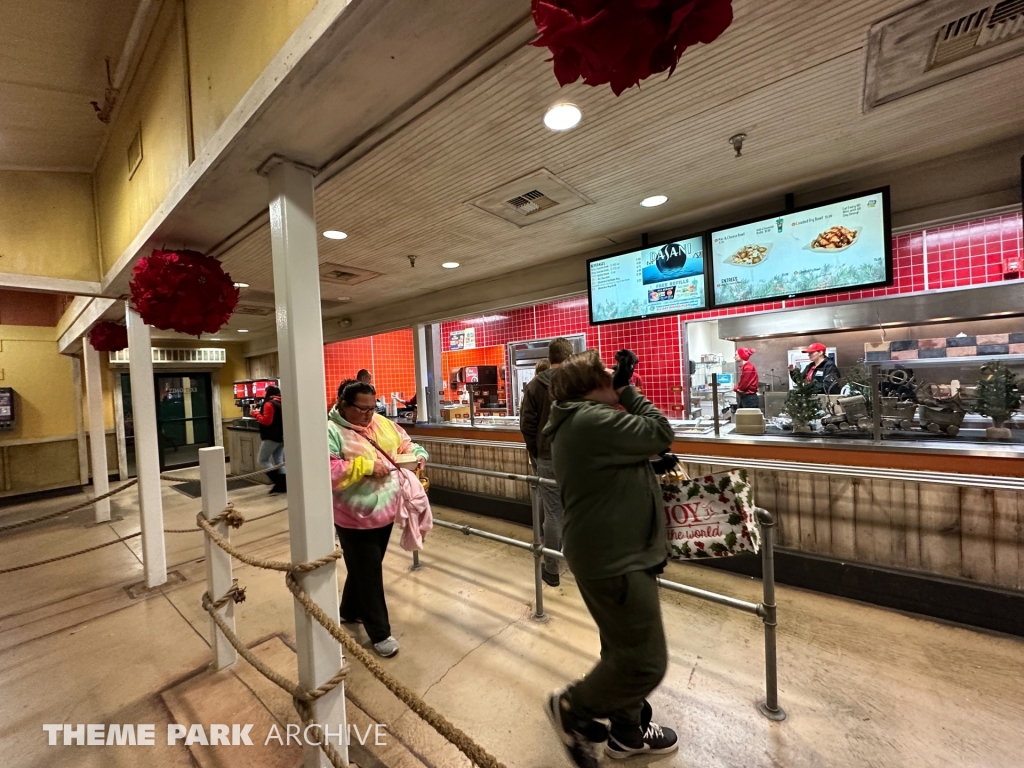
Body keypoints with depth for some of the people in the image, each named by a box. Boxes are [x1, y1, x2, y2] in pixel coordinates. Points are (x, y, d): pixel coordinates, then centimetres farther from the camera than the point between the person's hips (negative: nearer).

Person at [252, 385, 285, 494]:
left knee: (262, 460, 2)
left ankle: (278, 482, -9)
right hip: (282, 436, 8)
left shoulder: (269, 404, -13)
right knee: (279, 461, 10)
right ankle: (283, 485, 5)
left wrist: (256, 414, -4)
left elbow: (266, 421, -17)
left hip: (271, 437, -8)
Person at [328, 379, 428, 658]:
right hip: (355, 518, -7)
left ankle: (350, 611, 49)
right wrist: (366, 466, -30)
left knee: (364, 569, 25)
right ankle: (380, 633, 23)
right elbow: (327, 471, -27)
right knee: (369, 575, 6)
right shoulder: (331, 432, -18)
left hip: (385, 511, 7)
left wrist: (418, 454, -8)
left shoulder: (382, 424, 3)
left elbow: (404, 443, 12)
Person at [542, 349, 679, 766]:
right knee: (645, 661, 4)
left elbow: (636, 441, 13)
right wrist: (628, 392, -7)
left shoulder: (578, 421, 10)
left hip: (610, 552, 11)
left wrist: (623, 395, 0)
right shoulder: (593, 420, -24)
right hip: (614, 559, -11)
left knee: (624, 650, 25)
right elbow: (661, 432, -18)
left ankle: (626, 731, 45)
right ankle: (572, 706, 24)